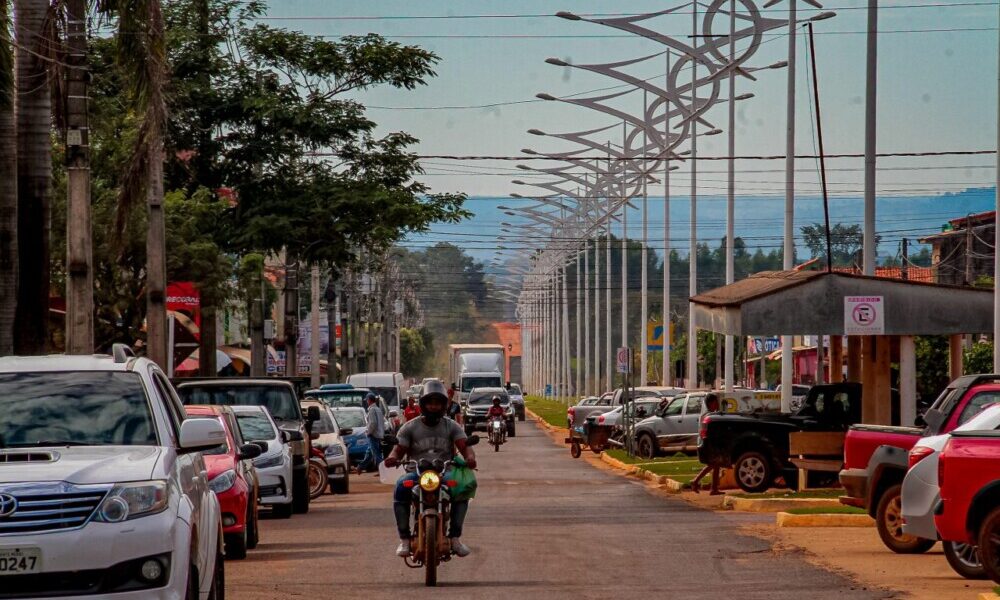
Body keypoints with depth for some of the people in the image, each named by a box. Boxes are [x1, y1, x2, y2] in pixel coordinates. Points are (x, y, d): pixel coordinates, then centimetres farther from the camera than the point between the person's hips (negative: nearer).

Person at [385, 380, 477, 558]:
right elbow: (399, 449, 4)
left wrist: (469, 457, -25)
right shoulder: (410, 428, 11)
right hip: (417, 473, -1)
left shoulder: (452, 427, 13)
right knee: (401, 487, -33)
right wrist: (392, 457, -21)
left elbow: (464, 445, -1)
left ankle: (455, 537, -20)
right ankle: (404, 539, -26)